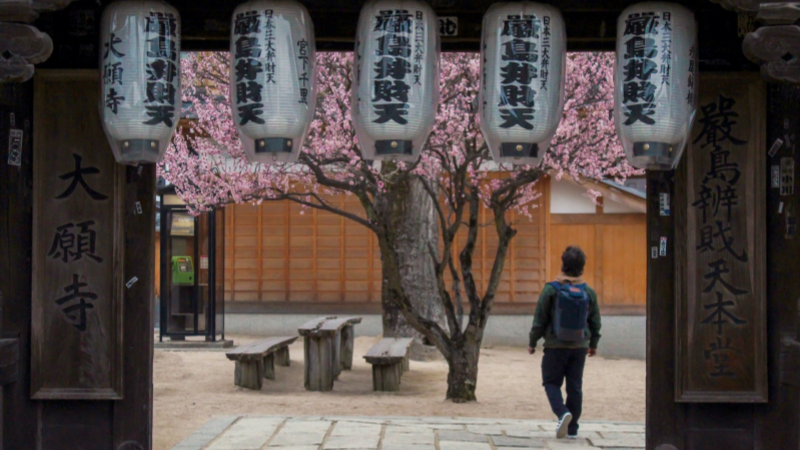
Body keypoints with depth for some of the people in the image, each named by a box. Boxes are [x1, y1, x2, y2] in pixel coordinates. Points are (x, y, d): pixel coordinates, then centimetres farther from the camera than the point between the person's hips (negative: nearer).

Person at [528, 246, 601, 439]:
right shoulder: (588, 292, 0)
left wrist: (532, 342, 5)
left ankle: (562, 412, -17)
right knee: (575, 386, 9)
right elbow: (595, 322, 9)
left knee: (551, 382, 8)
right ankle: (572, 428, 12)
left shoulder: (551, 289, -10)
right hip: (579, 346, 3)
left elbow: (540, 319, -7)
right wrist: (593, 344, 24)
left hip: (555, 345, -3)